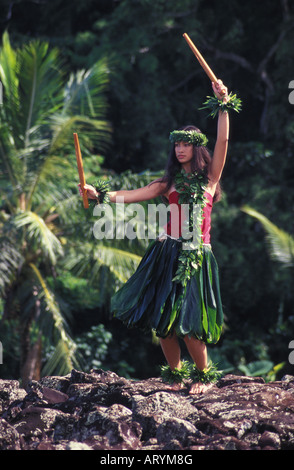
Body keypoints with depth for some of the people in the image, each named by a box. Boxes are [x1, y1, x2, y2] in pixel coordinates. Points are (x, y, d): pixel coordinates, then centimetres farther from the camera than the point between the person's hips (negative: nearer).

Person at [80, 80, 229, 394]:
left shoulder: (209, 176, 8)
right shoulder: (170, 183, 14)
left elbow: (222, 140, -3)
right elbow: (133, 196, 7)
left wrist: (222, 105, -10)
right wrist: (100, 195, -5)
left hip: (196, 256, -3)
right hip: (168, 253, 4)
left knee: (188, 322, -12)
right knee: (162, 320, -1)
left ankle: (202, 376, 10)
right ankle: (175, 376, 18)